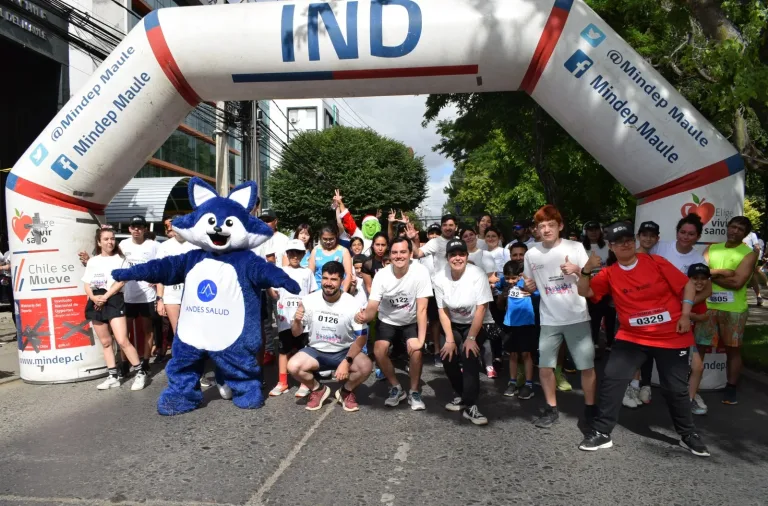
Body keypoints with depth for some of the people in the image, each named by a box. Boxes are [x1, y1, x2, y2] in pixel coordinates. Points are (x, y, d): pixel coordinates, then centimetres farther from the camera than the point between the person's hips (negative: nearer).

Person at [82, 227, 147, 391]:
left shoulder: (120, 259, 3)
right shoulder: (92, 261, 12)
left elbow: (121, 281, -7)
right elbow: (86, 284, 9)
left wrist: (105, 297, -16)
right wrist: (94, 298, -11)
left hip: (114, 300, -4)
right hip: (96, 303, 5)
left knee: (122, 341, -12)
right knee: (105, 342, 10)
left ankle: (140, 372, -2)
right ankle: (113, 377, 18)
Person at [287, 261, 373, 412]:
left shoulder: (352, 303, -16)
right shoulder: (309, 300, -11)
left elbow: (361, 337, -13)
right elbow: (296, 334, -2)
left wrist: (346, 362, -25)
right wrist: (297, 321, -26)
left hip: (344, 352, -1)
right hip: (316, 351, 2)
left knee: (366, 366, -29)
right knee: (293, 366, -27)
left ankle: (346, 391, 5)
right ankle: (318, 390, 6)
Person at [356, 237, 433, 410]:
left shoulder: (420, 272, -25)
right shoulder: (381, 275, -20)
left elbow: (422, 308, -24)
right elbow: (372, 307, -24)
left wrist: (421, 339, -29)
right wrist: (364, 316, -49)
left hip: (411, 322, -1)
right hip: (387, 321, 2)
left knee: (415, 351, -24)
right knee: (379, 351, -19)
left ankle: (414, 392, 1)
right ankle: (396, 388, 6)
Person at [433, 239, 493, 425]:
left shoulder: (477, 274, -24)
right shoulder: (440, 278, -15)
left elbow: (481, 308, -21)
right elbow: (443, 310, -7)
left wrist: (471, 338, -20)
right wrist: (449, 339, -12)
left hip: (475, 325, -3)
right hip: (453, 325, 3)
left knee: (469, 356, -24)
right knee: (448, 356, -14)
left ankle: (470, 406, -17)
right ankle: (461, 395, 10)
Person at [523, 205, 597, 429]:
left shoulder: (576, 247, -5)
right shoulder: (531, 253, 1)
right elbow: (531, 287, 13)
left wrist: (577, 270, -21)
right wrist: (528, 286, -10)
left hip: (577, 317, -2)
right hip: (549, 320, 2)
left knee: (587, 366, 4)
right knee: (545, 367, 4)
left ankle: (590, 409, 21)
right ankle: (551, 409, 20)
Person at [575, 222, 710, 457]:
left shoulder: (655, 262, -7)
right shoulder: (609, 274, -4)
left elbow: (687, 284, -2)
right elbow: (585, 292, -6)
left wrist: (685, 315, -9)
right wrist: (586, 270, -23)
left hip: (671, 337, -1)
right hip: (632, 337, 1)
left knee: (676, 388, 8)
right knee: (611, 378, -10)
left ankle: (688, 435, 33)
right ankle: (601, 432, 3)